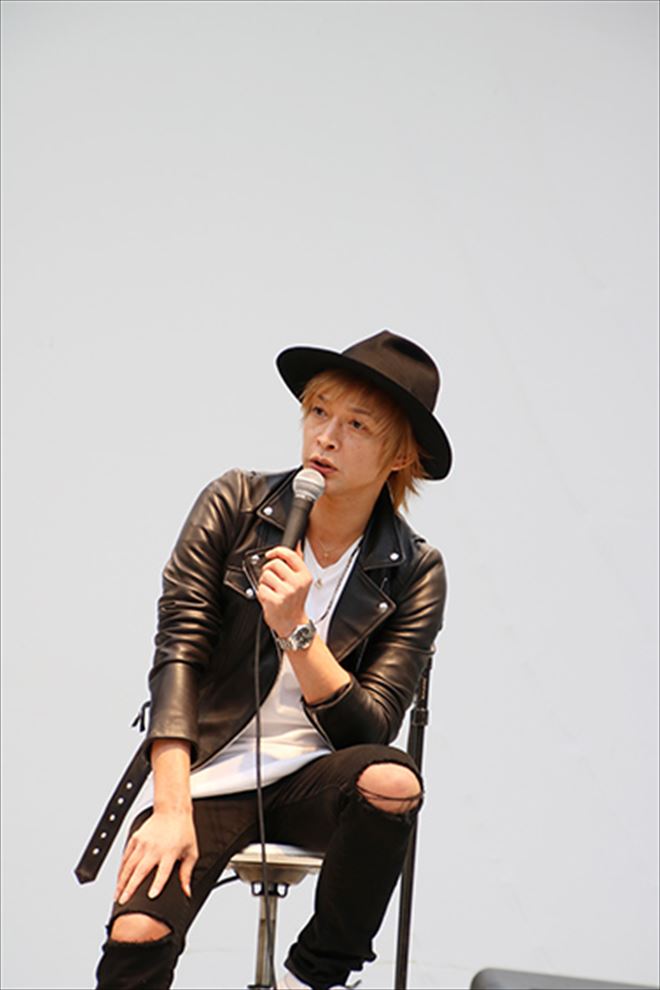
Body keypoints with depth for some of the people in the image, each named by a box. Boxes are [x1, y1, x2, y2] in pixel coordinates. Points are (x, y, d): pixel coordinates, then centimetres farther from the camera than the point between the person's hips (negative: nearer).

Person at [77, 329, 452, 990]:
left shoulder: (414, 572, -2)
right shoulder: (234, 506, -2)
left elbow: (368, 727, -7)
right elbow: (177, 655, -7)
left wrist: (297, 629, -23)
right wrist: (172, 810, -17)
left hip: (310, 780, 1)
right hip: (206, 775, -1)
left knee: (392, 781, -34)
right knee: (136, 935, -28)